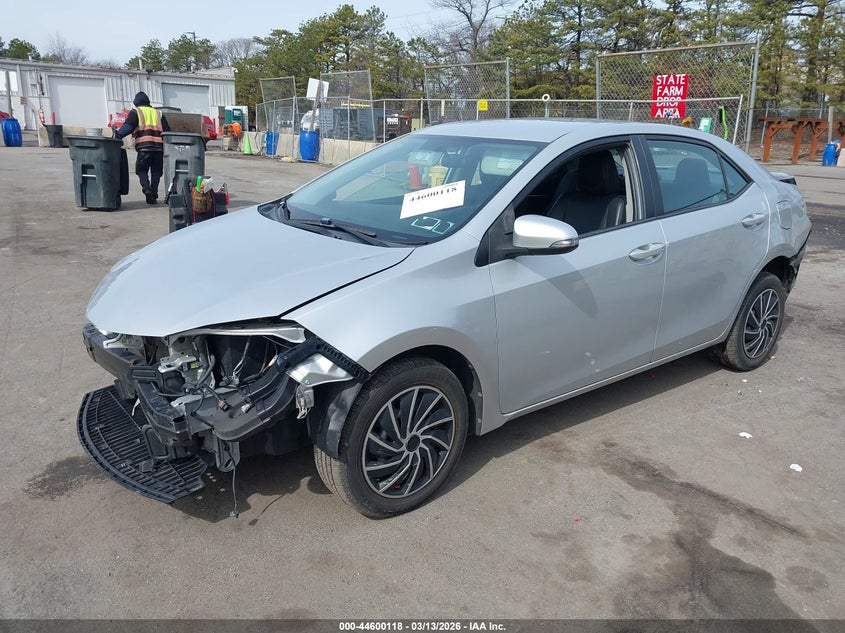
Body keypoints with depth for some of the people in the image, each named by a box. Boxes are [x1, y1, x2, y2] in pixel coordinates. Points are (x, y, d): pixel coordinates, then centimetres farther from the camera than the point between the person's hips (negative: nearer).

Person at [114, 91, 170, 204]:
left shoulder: (136, 112, 11)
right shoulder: (158, 113, 24)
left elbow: (128, 126, -5)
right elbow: (167, 130, 17)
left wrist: (118, 135, -8)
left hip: (144, 146, -3)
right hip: (159, 146, 3)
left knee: (142, 170, 3)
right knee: (156, 171, 10)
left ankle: (147, 189, -19)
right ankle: (154, 193, 4)